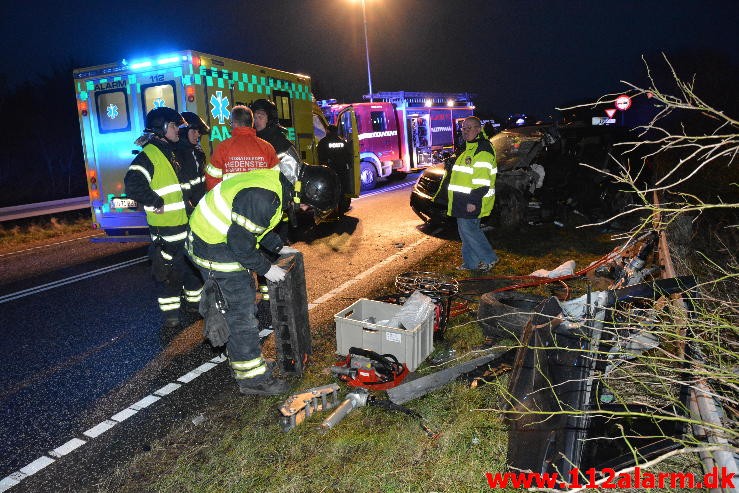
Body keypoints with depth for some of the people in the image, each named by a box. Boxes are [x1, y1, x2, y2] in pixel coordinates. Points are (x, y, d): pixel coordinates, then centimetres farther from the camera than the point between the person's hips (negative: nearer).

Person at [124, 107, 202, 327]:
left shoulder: (172, 152, 14)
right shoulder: (149, 154, -16)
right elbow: (133, 185, -28)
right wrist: (156, 203, -21)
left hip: (185, 222, 9)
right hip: (165, 227, -9)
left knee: (193, 264, 20)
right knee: (167, 270, 0)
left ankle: (195, 300, 36)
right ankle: (170, 312, 11)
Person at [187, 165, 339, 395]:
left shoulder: (277, 181, 2)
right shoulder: (263, 197, -31)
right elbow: (240, 242, -26)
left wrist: (279, 247, 12)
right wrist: (266, 268, -15)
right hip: (214, 249, -10)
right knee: (241, 314, -4)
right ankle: (253, 378, 9)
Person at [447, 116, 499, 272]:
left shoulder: (482, 150, -16)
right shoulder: (469, 148, 19)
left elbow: (482, 181, -23)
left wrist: (473, 201, -26)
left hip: (472, 200, -10)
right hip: (464, 199, 10)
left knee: (468, 229, -7)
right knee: (466, 229, 13)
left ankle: (489, 258, 5)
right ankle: (471, 262, 21)